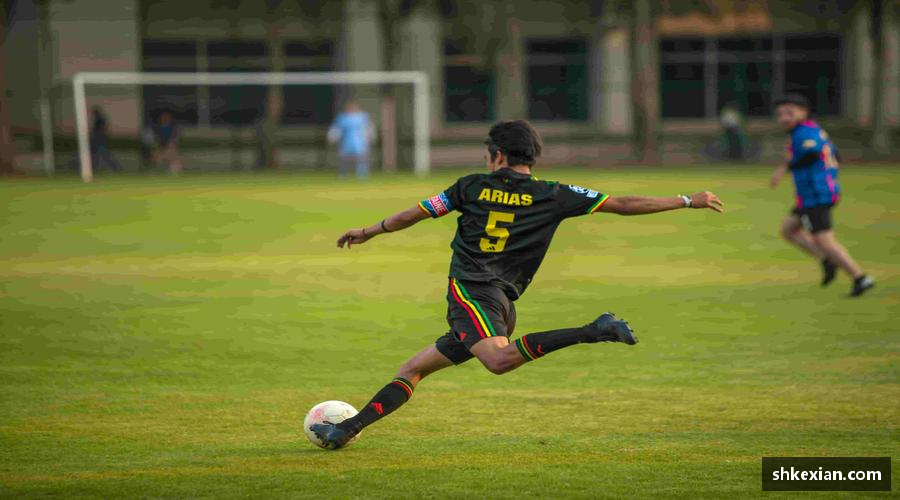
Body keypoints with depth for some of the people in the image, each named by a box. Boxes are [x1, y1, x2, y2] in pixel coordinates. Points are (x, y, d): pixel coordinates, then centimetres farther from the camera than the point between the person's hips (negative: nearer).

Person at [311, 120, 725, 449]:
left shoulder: (473, 186, 10)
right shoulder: (552, 196, 12)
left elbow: (413, 215, 17)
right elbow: (623, 205, 10)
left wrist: (368, 233, 34)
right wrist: (688, 202, 17)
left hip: (469, 288, -5)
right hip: (502, 301, 5)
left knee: (499, 359, -34)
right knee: (413, 369, 14)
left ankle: (593, 332, -44)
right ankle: (347, 429, 0)